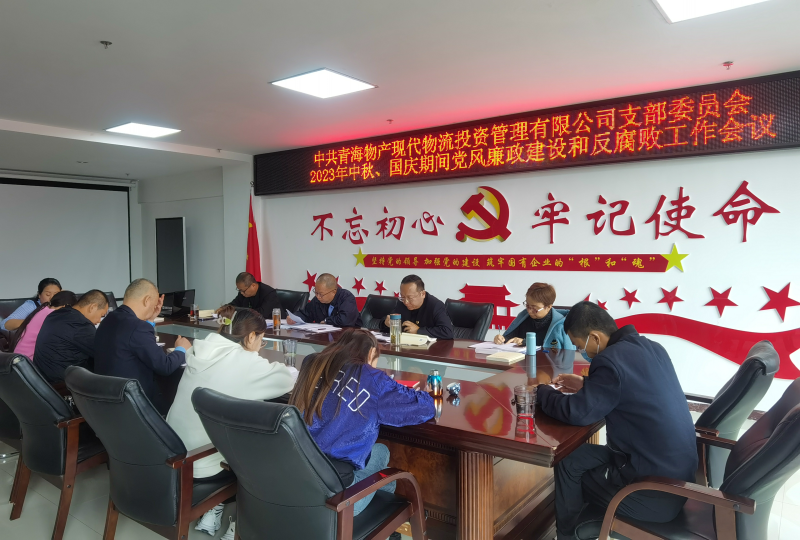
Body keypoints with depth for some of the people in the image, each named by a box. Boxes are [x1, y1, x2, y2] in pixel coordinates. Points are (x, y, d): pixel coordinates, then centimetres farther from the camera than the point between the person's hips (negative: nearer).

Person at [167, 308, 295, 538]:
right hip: (200, 464, -7)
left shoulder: (204, 352, 3)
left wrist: (272, 368, 15)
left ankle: (212, 511, 24)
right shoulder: (244, 362, -18)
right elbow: (291, 379, -9)